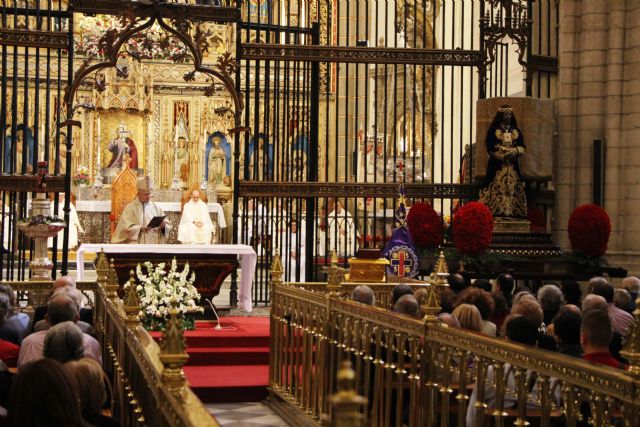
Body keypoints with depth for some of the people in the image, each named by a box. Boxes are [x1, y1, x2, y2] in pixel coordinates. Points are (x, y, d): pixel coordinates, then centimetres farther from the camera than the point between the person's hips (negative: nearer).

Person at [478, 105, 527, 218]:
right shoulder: (493, 130, 2)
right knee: (497, 188, -12)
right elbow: (491, 148, -6)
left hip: (513, 166, 4)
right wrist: (504, 155, -14)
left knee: (513, 189, -3)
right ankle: (496, 211, -14)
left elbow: (522, 147, 11)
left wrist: (514, 152, -10)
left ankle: (512, 212, -4)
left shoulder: (516, 131, 16)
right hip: (497, 165, -4)